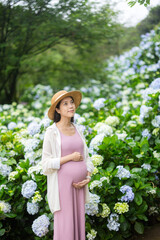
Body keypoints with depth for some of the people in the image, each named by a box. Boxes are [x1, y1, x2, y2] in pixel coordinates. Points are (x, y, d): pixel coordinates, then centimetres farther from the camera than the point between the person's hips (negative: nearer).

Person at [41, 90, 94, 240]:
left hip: (78, 185, 6)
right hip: (62, 183, -5)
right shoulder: (51, 132, -8)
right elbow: (46, 164, -10)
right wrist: (71, 157, -15)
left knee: (78, 224, 10)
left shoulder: (77, 129, 9)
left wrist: (88, 177, -3)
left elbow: (86, 157, 13)